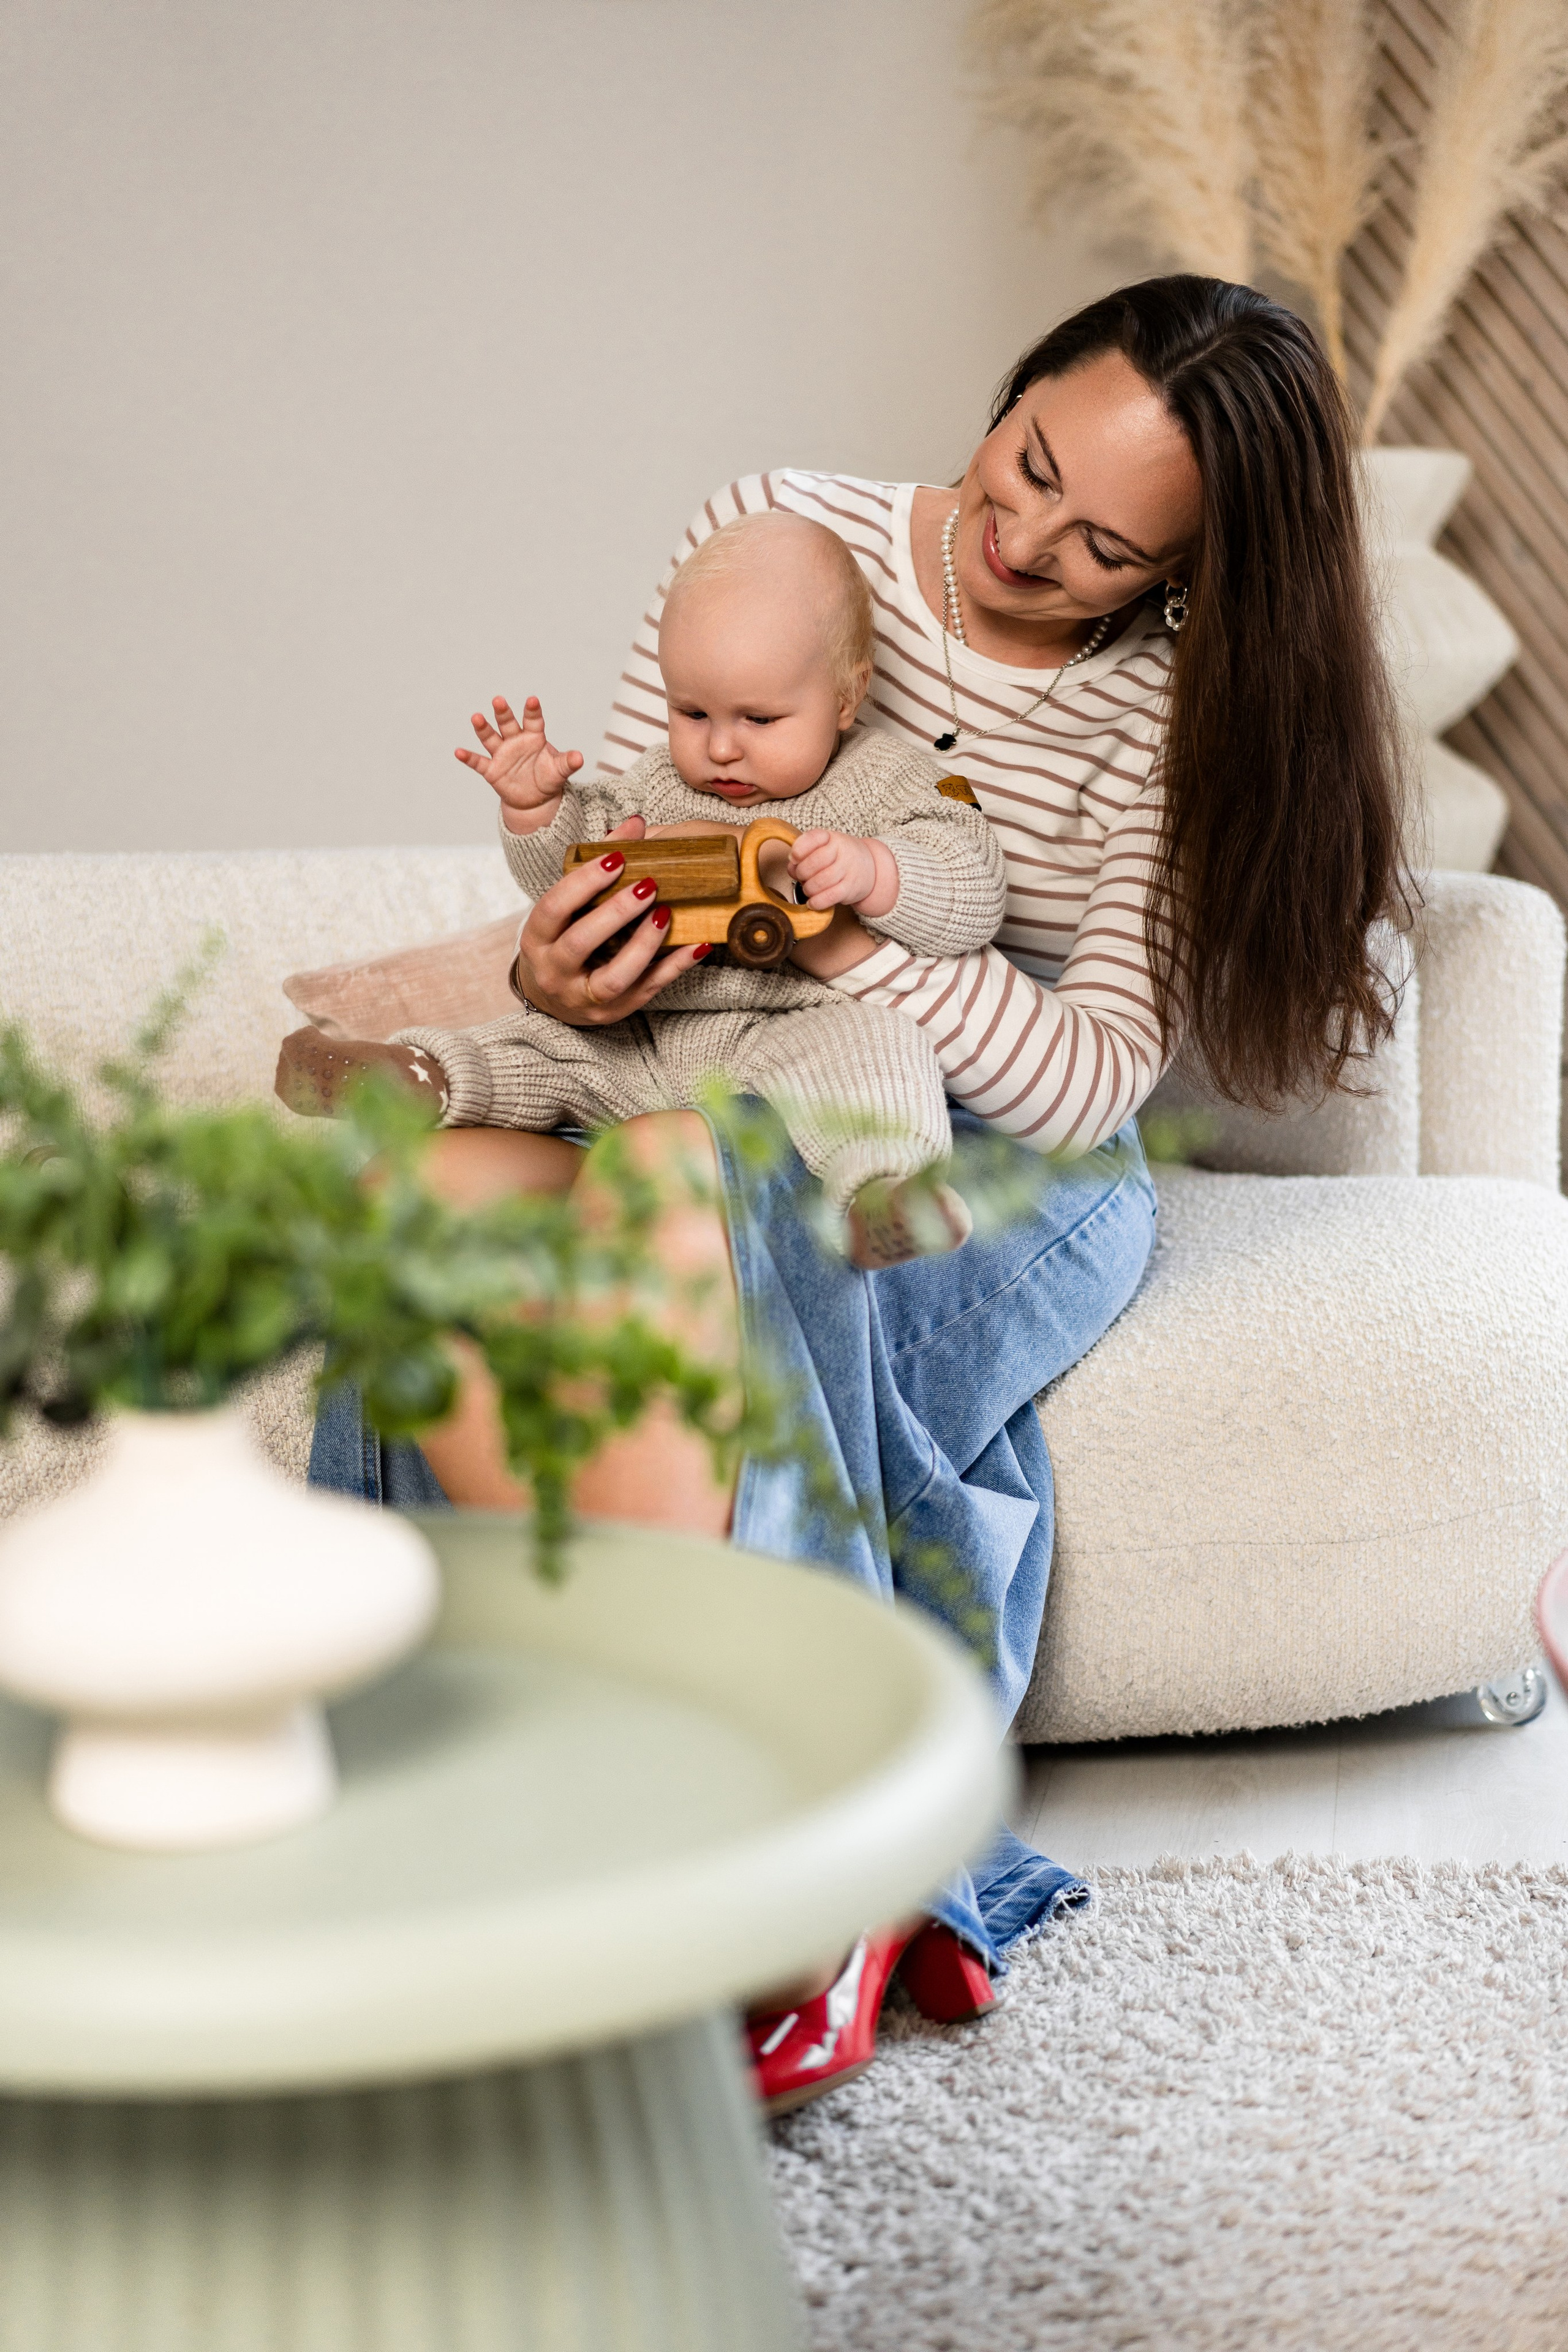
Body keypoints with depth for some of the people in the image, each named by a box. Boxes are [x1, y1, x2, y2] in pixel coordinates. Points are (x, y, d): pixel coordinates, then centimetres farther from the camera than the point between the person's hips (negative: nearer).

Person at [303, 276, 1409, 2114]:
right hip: (704, 1115, 4)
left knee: (661, 1193, -38)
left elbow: (1092, 1082, -15)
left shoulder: (1169, 715, -8)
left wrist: (878, 948, -32)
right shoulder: (777, 529, 1)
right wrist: (573, 946, -19)